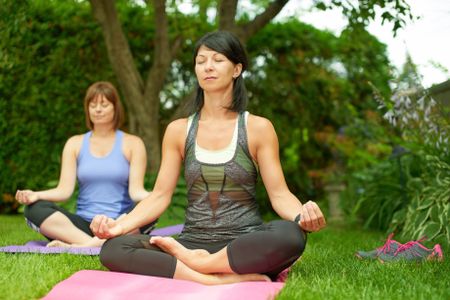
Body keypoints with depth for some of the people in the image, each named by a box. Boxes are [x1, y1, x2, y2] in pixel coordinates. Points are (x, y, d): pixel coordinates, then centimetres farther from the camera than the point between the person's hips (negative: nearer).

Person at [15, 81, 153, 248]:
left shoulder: (132, 143, 7)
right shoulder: (75, 143, 12)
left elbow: (135, 190, -4)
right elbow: (65, 189, 2)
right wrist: (36, 195, -18)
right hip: (83, 226, 2)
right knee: (35, 209, -22)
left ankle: (80, 247, -42)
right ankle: (93, 244, -39)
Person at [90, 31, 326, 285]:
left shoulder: (258, 128, 1)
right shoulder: (178, 130, 8)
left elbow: (280, 194, -3)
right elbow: (160, 196, 4)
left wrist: (303, 214, -26)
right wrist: (118, 225, -13)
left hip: (244, 246, -2)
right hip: (193, 242, 2)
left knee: (291, 235, -36)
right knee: (113, 249, -24)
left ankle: (199, 262, -20)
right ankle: (222, 278, -32)